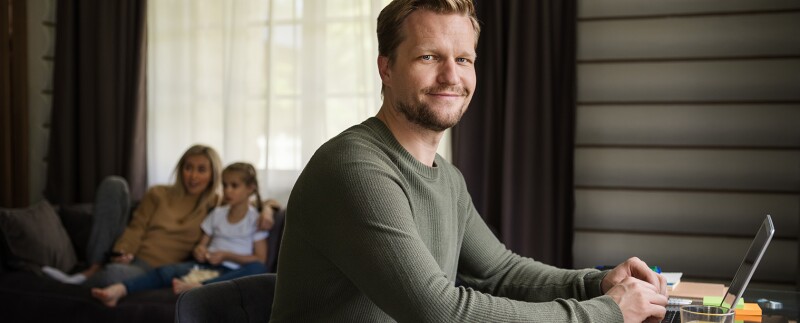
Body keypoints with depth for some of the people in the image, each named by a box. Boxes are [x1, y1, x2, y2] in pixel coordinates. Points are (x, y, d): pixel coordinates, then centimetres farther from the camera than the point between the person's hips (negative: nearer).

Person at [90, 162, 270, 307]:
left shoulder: (255, 219, 5)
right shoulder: (217, 214, 18)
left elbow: (260, 258, -2)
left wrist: (226, 255, -12)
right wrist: (199, 251, -4)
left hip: (231, 272, -4)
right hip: (206, 266, 4)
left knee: (258, 269, -39)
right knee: (168, 270, -28)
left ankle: (198, 287, -57)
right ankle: (119, 290, -50)